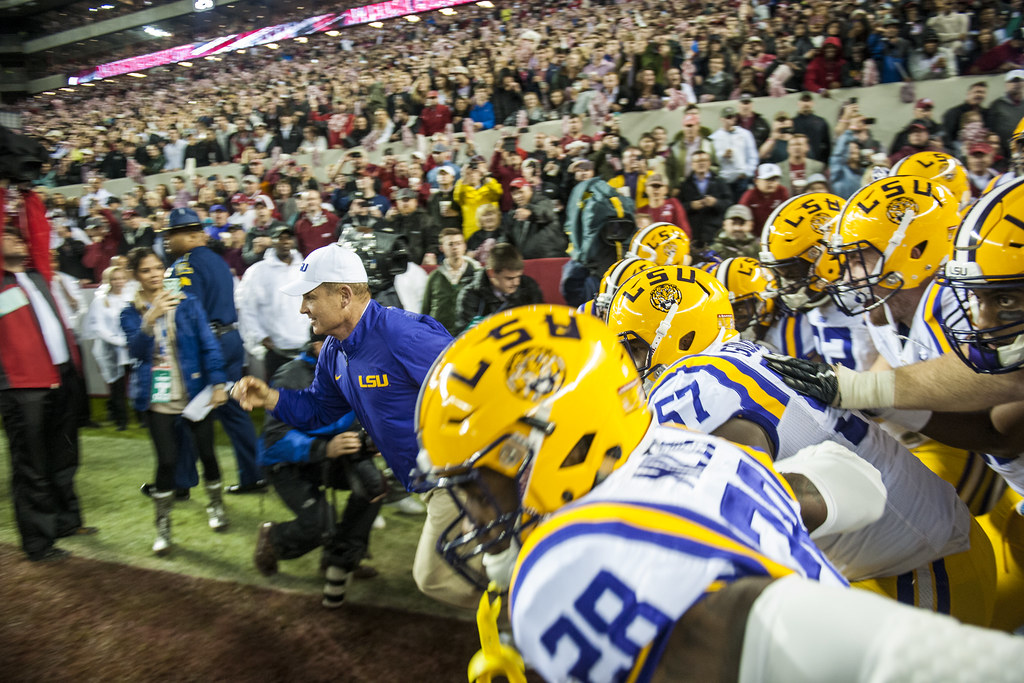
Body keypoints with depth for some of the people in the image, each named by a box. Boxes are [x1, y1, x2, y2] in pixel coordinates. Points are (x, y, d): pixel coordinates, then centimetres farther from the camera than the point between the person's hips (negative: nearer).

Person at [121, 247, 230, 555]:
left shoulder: (187, 303, 2)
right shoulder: (131, 313, 3)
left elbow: (209, 345, 1)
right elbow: (136, 350, -14)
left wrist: (218, 382, -6)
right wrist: (150, 319, -29)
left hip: (195, 392, 0)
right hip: (158, 398, 0)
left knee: (206, 452, 5)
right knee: (166, 460, -5)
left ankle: (216, 505, 30)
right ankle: (162, 526, 10)